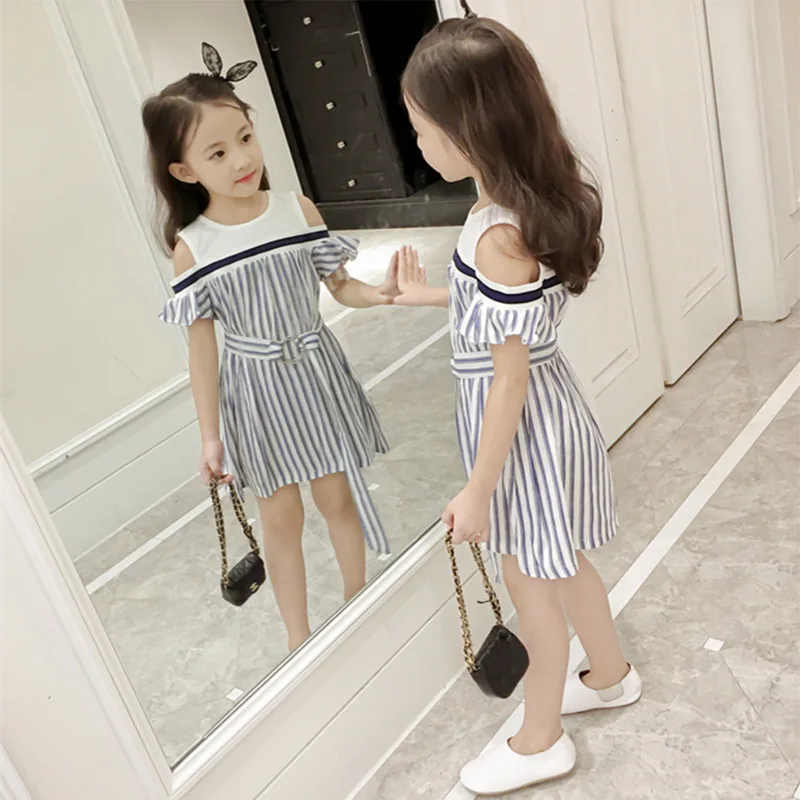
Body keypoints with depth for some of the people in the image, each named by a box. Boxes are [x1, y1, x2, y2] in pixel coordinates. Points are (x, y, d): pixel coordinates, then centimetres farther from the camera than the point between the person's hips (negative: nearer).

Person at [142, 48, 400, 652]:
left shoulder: (299, 211, -9)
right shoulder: (191, 249, -13)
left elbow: (340, 285, 2)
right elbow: (203, 346, -8)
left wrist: (378, 294, -20)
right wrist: (210, 436, -5)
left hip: (317, 372, 2)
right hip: (256, 389, -1)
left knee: (339, 495, 16)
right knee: (282, 517, 12)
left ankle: (358, 596, 41)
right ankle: (298, 635, 32)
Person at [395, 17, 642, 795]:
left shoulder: (499, 235, -30)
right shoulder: (533, 200, -2)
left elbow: (509, 376, -25)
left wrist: (478, 490, -17)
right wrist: (433, 295, 18)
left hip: (521, 424, -9)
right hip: (537, 409, 9)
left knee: (529, 578, 10)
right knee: (559, 562, 26)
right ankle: (610, 675, 51)